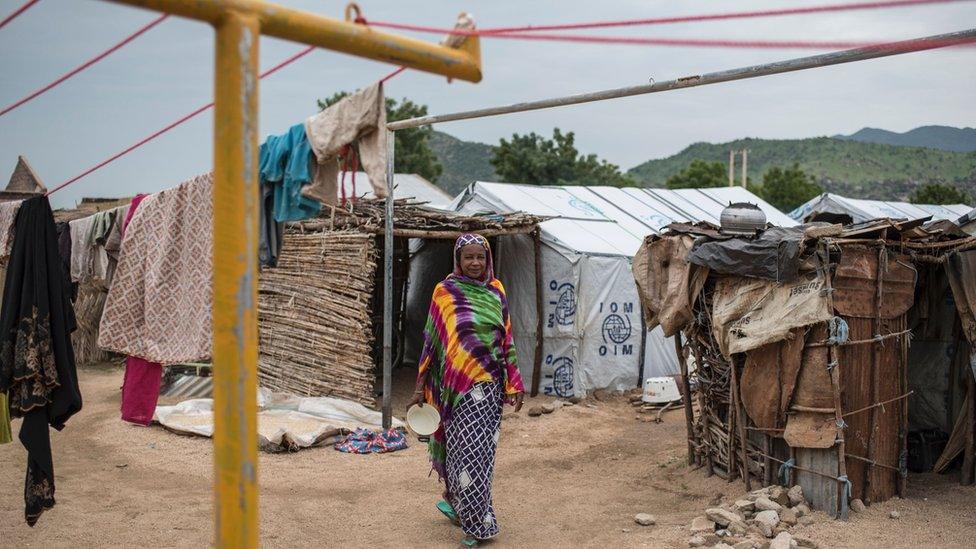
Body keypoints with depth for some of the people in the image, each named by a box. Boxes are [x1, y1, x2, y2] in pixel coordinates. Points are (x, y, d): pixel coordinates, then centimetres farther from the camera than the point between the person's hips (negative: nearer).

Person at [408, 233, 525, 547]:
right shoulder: (445, 292, -3)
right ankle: (477, 523, 14)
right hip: (458, 383, -3)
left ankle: (453, 498, 29)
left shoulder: (496, 292, 7)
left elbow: (507, 339, 10)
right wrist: (420, 388, -4)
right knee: (466, 449, 1)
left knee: (479, 450, 6)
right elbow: (431, 340, -2)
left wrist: (514, 384, 6)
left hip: (489, 384, 3)